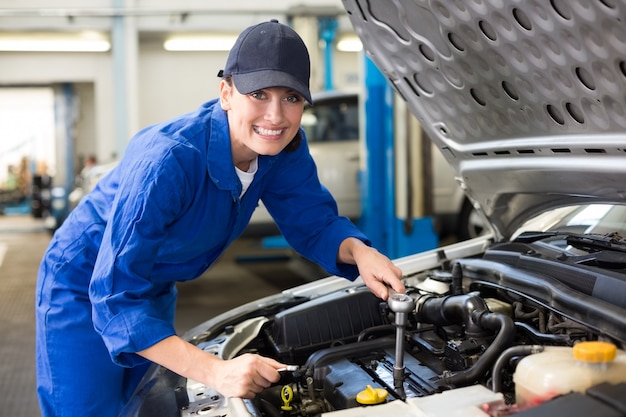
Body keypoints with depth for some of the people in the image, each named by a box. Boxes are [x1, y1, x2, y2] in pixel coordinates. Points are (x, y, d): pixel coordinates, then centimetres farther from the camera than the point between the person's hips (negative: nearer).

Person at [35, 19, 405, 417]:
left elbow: (314, 222, -5)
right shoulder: (168, 161, -38)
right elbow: (115, 297, -39)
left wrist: (359, 251, -30)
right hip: (85, 291, -6)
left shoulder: (284, 148, -17)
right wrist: (216, 372, -48)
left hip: (155, 293, 7)